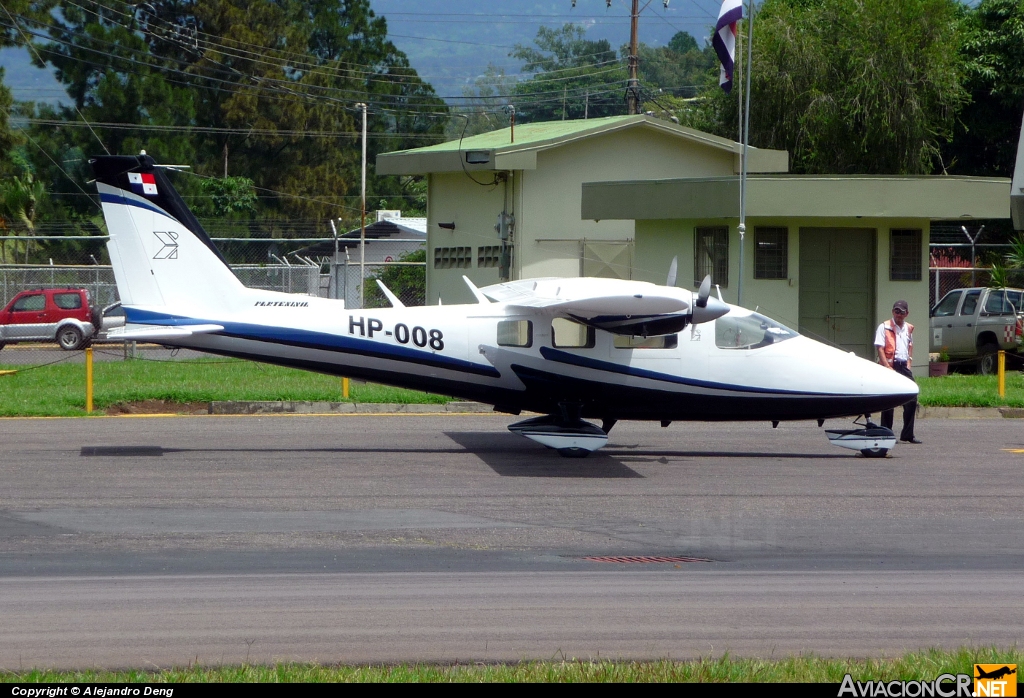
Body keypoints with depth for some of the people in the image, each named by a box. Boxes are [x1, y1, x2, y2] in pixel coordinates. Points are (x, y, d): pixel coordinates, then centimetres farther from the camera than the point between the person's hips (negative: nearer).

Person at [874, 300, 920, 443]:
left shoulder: (909, 328, 14)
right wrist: (888, 368, -18)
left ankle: (907, 435, 10)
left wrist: (909, 363, 17)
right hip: (890, 365, -6)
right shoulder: (884, 327, -4)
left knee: (911, 400, 2)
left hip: (903, 366, 6)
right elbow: (880, 349, -10)